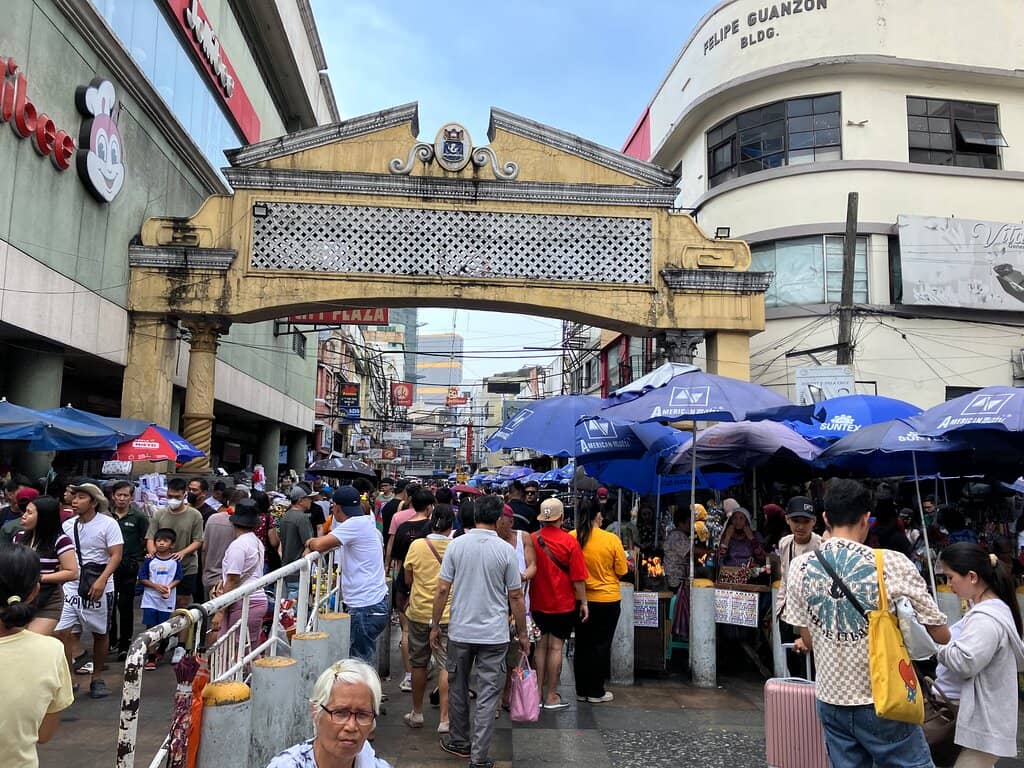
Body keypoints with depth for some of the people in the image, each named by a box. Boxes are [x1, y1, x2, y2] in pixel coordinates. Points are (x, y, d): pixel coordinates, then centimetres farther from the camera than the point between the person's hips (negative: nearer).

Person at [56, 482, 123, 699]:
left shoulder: (108, 523, -9)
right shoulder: (67, 525, 7)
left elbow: (116, 555, -14)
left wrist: (102, 580, -26)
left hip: (98, 588, -4)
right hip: (70, 587, 4)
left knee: (100, 634, 9)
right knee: (62, 632, -6)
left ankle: (97, 679, 23)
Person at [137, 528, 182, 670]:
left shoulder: (175, 561, -1)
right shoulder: (150, 560, -2)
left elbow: (178, 578, 4)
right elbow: (142, 578, -1)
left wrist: (169, 587, -16)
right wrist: (156, 586, -14)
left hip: (167, 601, 1)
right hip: (150, 600, -1)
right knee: (150, 629, -1)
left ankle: (161, 651, 34)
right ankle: (151, 658, 6)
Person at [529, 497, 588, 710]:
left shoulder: (531, 540, -5)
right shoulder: (569, 542, -14)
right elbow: (578, 577, -11)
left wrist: (528, 599, 17)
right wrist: (583, 602, 0)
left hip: (537, 603, 3)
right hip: (563, 604, -3)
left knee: (540, 646, 12)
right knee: (555, 647, 3)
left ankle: (538, 693, 19)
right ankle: (552, 696, 10)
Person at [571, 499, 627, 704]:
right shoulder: (611, 539, -16)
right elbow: (622, 571, -7)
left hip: (580, 600, 3)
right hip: (606, 600, -2)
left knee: (582, 645, 15)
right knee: (601, 645, 10)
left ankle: (582, 690, 23)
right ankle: (596, 692, 16)